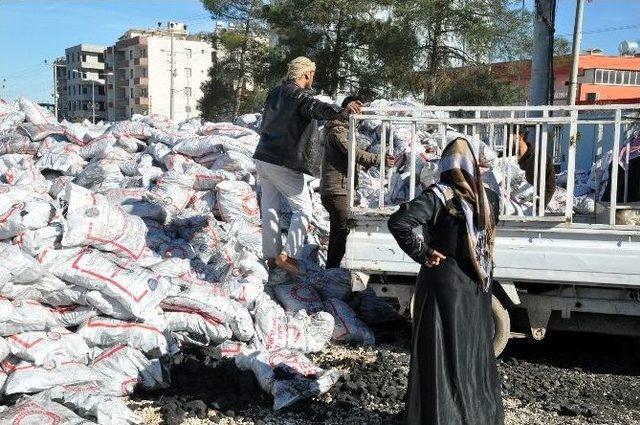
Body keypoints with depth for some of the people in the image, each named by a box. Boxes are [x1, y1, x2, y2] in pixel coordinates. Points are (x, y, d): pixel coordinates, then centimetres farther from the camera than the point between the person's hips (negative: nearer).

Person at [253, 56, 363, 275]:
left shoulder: (275, 93, 14)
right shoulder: (300, 96, -13)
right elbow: (317, 107, -36)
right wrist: (340, 112, -53)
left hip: (262, 158, 8)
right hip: (285, 164, -8)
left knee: (269, 208, 13)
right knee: (303, 208, 1)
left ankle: (271, 255, 19)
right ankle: (288, 254, -6)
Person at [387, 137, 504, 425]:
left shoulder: (439, 195, -14)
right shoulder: (488, 197, 2)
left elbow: (398, 222, -26)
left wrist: (423, 253, -15)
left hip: (444, 284, -5)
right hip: (478, 287, 5)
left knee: (441, 354, 3)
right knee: (476, 350, 19)